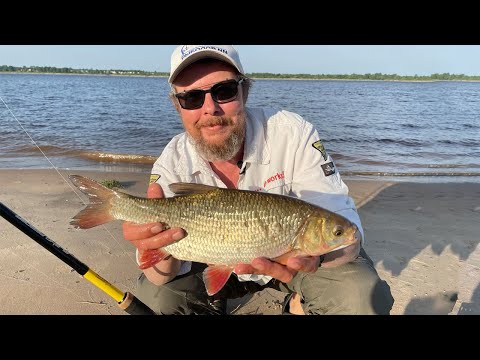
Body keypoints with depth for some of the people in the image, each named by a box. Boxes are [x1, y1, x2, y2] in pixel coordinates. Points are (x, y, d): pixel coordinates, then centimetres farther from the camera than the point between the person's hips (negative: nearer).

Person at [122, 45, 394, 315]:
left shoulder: (292, 133, -25)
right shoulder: (172, 164, -17)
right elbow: (162, 277, -20)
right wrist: (161, 253, -45)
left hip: (293, 254, -1)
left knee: (363, 297, -26)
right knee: (153, 296, -16)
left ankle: (300, 305, 8)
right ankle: (212, 306, 17)